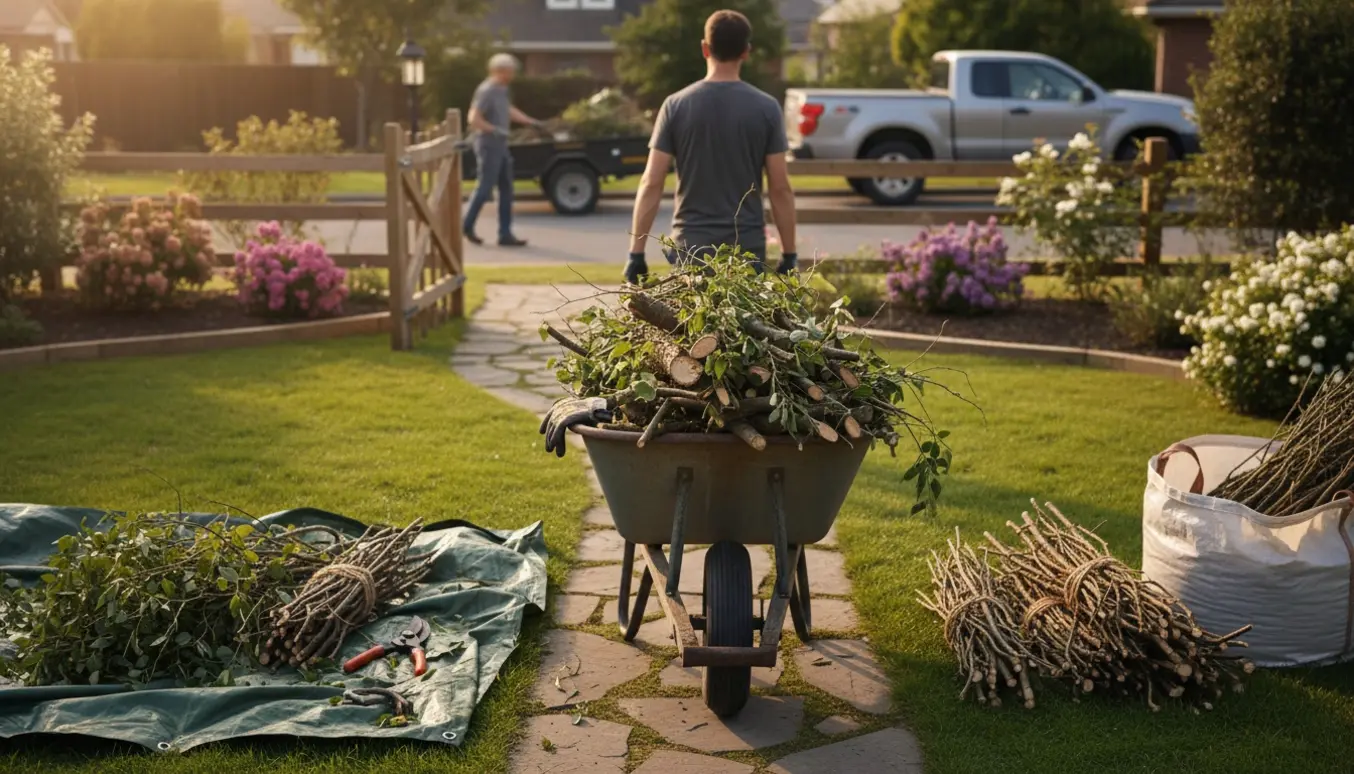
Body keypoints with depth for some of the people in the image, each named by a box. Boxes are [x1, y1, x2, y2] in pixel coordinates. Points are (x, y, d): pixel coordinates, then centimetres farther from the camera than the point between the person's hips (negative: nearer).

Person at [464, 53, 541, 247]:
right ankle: (467, 226, 12)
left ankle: (505, 234, 7)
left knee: (506, 190, 6)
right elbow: (474, 119, -22)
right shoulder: (486, 91, -17)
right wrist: (495, 130, -23)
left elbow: (510, 111, 26)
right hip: (488, 145, -9)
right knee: (484, 188, -3)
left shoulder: (502, 90, 11)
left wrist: (531, 122, 20)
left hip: (500, 146, 9)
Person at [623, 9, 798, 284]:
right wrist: (789, 254, 5)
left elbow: (651, 183, -3)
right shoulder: (766, 107, -1)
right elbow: (780, 188, -2)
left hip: (691, 247, 0)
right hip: (748, 248, 0)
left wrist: (636, 253, 1)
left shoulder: (676, 106, 0)